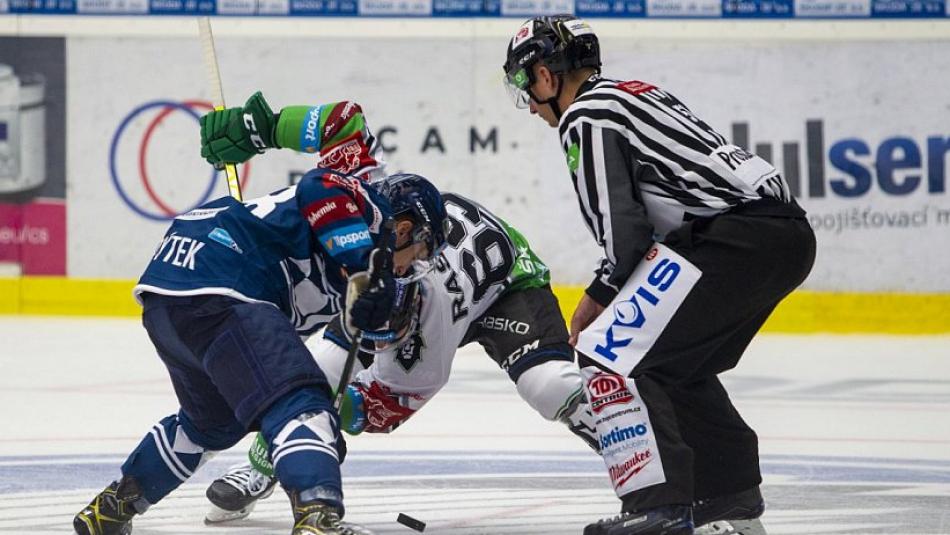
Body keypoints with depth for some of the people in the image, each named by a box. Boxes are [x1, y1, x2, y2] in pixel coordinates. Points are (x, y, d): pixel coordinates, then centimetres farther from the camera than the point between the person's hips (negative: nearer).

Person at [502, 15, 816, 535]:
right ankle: (731, 488, 30)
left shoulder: (585, 117, -2)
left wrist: (599, 298, 7)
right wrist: (600, 298, 24)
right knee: (675, 361, 26)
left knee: (610, 352, -9)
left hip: (734, 236, -10)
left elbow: (622, 229, -8)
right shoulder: (634, 94, 27)